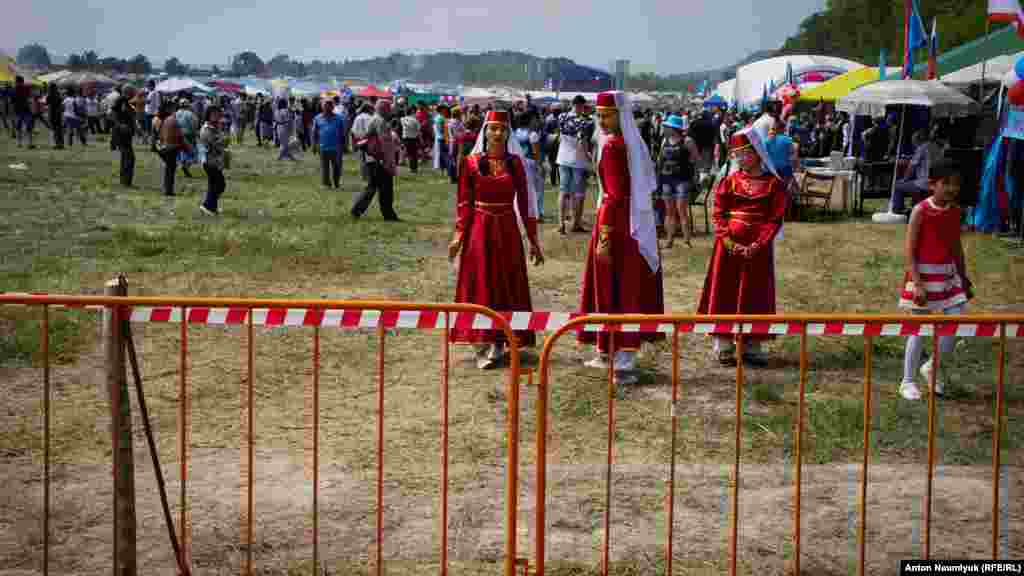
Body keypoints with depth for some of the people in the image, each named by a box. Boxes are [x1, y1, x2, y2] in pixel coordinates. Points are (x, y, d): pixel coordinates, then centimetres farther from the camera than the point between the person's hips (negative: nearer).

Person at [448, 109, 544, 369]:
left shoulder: (515, 162, 2)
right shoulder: (471, 162, -2)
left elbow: (524, 202, 3)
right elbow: (464, 203, -1)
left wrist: (533, 240, 3)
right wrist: (458, 235, -9)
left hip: (508, 231, 2)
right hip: (479, 230, -2)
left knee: (507, 285, 4)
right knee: (480, 286, 2)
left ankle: (499, 342, 12)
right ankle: (483, 344, 8)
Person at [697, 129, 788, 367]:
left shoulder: (774, 184, -1)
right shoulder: (730, 181, 4)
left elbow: (775, 219, -6)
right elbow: (718, 214, 0)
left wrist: (757, 245, -16)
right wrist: (729, 241, -13)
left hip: (758, 249, -1)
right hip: (728, 247, 1)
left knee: (756, 296, 5)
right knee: (725, 294, 3)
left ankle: (752, 347, 15)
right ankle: (724, 347, 10)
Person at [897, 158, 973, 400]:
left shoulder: (955, 211, 4)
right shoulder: (921, 211, -13)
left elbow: (957, 248, 14)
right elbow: (910, 251, -14)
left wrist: (964, 279, 15)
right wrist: (918, 284, -19)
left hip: (948, 275, 5)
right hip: (924, 274, -5)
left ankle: (931, 367, 24)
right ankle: (908, 381, 17)